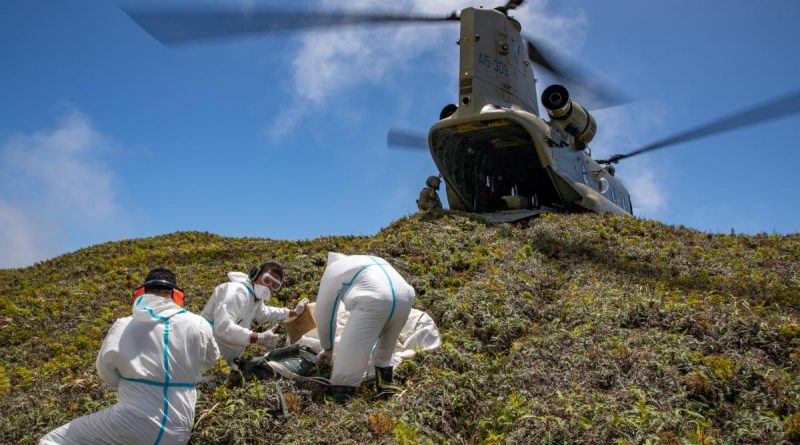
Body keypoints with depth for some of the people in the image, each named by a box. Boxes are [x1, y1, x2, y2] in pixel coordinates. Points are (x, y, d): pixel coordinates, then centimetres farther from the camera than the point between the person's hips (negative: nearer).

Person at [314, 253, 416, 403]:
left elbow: (323, 314, 28)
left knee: (349, 356, -3)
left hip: (373, 301, -6)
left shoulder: (332, 270, 24)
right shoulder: (373, 262, 42)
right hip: (404, 298, 7)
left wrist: (328, 349, 40)